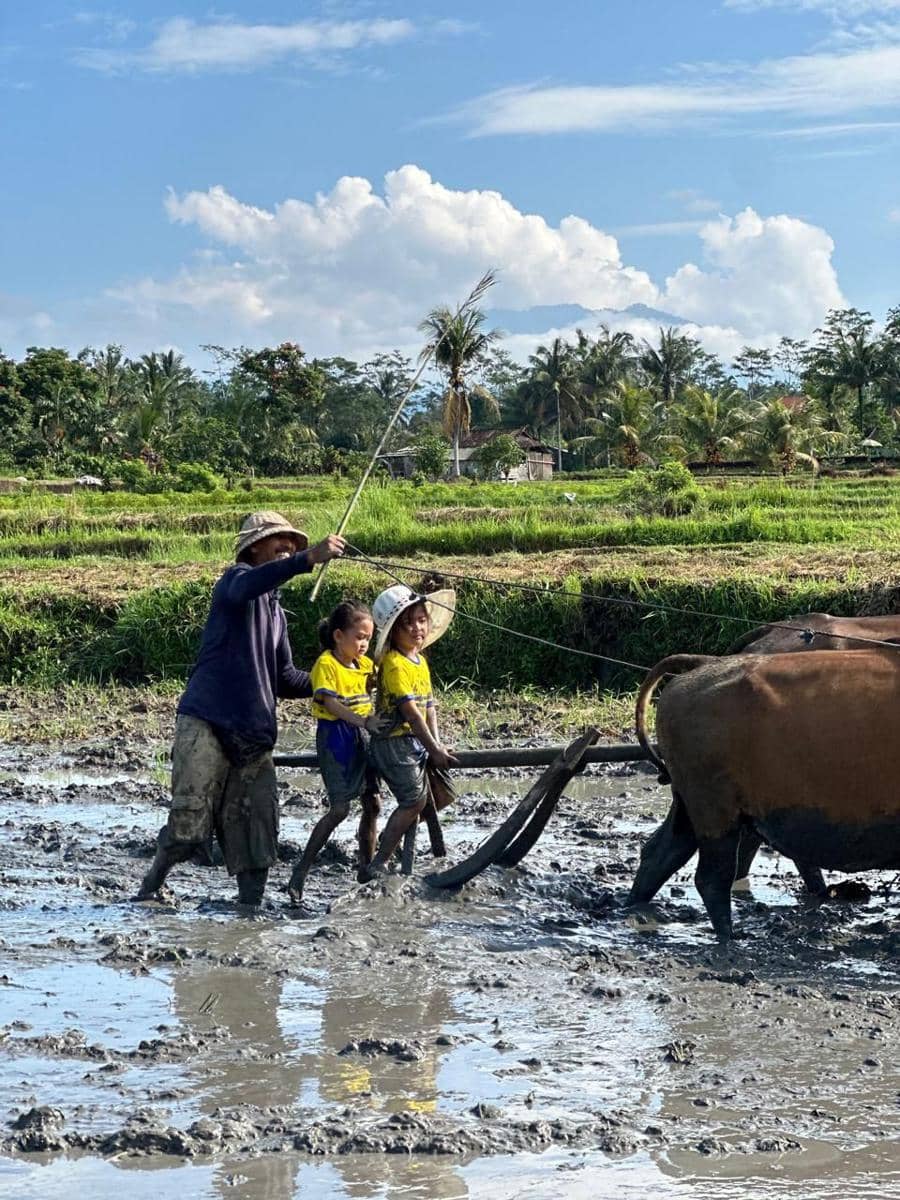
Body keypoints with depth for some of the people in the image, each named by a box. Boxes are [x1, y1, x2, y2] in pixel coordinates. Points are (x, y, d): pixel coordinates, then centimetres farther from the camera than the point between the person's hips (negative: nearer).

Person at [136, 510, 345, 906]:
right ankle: (148, 892, 4)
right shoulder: (237, 578, 0)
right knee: (190, 822, -11)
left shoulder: (275, 613, 25)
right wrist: (309, 558, -40)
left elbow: (284, 679, 27)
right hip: (206, 723, -8)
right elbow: (247, 586, -27)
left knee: (256, 826, 1)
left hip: (254, 735, 8)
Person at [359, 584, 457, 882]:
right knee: (415, 799, -16)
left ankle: (394, 834, 24)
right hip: (395, 742, -9)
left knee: (443, 795, 9)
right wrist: (434, 749, -18)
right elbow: (411, 712, -20)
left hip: (417, 741, 9)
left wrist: (437, 744, -2)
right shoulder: (393, 664, -17)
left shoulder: (420, 661, 13)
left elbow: (429, 705, 10)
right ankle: (378, 866, -13)